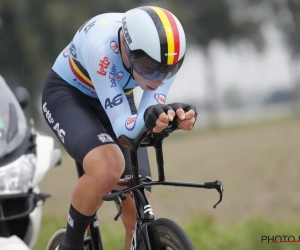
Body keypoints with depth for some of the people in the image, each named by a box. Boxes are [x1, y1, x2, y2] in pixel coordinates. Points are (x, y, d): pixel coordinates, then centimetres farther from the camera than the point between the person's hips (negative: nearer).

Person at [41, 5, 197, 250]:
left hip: (116, 99, 5)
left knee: (138, 215, -6)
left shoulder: (165, 54, -25)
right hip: (67, 95, -5)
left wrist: (175, 115, -46)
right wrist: (148, 118, -60)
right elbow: (122, 127, -38)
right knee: (108, 168, -34)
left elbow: (150, 120, -24)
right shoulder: (101, 45, -39)